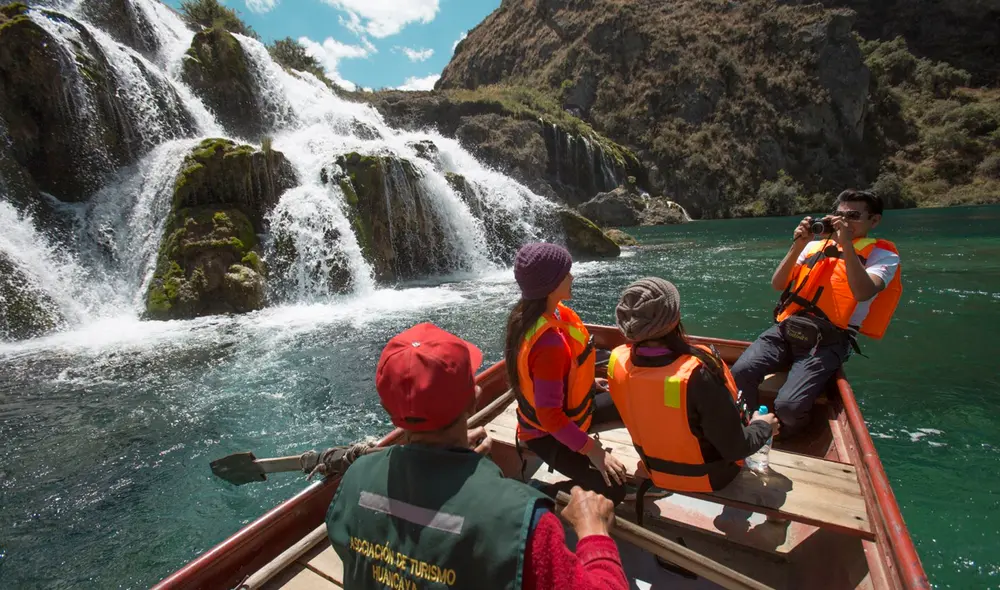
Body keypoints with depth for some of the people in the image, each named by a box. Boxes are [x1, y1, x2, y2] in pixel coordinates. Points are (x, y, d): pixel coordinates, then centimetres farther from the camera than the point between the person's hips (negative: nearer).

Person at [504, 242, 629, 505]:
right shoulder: (548, 342, -38)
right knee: (611, 490, -18)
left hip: (568, 408, 9)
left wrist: (588, 382, 15)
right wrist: (590, 449, -25)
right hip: (549, 432, -9)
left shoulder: (530, 312, -9)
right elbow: (549, 415, -33)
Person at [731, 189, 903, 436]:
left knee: (788, 406, -23)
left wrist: (847, 244, -14)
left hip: (826, 342, -3)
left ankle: (789, 441, 12)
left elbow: (863, 293, -15)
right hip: (786, 329, 4)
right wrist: (798, 245, -1)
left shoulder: (882, 256, 6)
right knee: (739, 374, -22)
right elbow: (777, 284, 9)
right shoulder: (815, 246, 17)